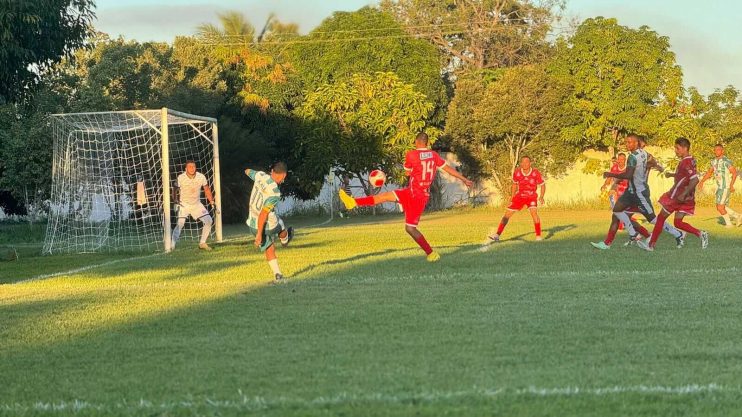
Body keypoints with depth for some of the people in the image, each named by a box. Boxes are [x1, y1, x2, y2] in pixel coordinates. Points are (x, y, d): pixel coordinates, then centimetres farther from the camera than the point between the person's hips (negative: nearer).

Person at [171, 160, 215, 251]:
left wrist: (212, 203, 3)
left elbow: (207, 190, 4)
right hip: (184, 204, -4)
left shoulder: (201, 177, -9)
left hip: (197, 204, 4)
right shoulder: (181, 178, -17)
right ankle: (171, 246, -22)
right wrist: (175, 200, -27)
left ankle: (202, 243, 11)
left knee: (209, 221, -3)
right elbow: (175, 190, -9)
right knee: (180, 224, -22)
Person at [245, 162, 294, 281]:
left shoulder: (260, 175, -12)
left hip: (252, 224, 5)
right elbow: (263, 214, -29)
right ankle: (285, 240, 60)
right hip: (268, 225, -5)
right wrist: (259, 234, -25)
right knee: (282, 227, 30)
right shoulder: (275, 193, -29)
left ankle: (277, 273, 16)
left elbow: (248, 171, 12)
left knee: (269, 249, 19)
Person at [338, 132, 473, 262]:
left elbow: (407, 173, 0)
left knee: (410, 228, -2)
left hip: (416, 196, -8)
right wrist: (464, 180, 15)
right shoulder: (434, 155, 2)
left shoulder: (411, 155, -15)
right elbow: (448, 168, 6)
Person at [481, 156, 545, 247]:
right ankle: (497, 235, 11)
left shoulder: (535, 173, -20)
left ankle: (538, 236, -17)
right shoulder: (517, 173, -12)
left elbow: (542, 185, -4)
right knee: (507, 214, -1)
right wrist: (512, 197, 8)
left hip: (532, 196, -3)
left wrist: (541, 197, -17)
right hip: (520, 196, 3)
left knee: (534, 212, -28)